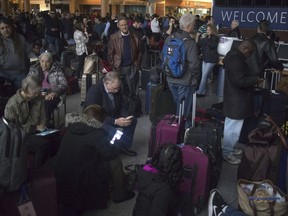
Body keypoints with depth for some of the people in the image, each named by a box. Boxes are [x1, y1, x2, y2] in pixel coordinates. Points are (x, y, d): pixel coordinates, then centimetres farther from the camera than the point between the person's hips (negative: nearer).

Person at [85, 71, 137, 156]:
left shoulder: (117, 89, -6)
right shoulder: (93, 91, -26)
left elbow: (122, 105, 4)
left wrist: (125, 118, -18)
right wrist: (115, 121, -33)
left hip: (113, 117, 8)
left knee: (133, 120, -5)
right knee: (114, 133, -34)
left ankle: (124, 146, 8)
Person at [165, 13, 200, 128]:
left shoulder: (169, 39, -1)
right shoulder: (190, 43, -20)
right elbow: (194, 64, -22)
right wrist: (195, 79, -6)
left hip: (171, 80, 6)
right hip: (185, 82, -6)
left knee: (176, 105, 24)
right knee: (184, 110, 7)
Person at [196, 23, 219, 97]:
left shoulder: (216, 38, -4)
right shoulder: (206, 37, 13)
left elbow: (212, 45, -20)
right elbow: (200, 44, 11)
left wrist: (206, 39, -20)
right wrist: (202, 38, -5)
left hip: (211, 59, -6)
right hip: (205, 58, 6)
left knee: (204, 75, -8)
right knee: (204, 75, 4)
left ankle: (199, 92, -4)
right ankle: (203, 92, 10)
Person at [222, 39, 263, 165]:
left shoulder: (233, 55, 9)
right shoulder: (236, 60, -25)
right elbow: (240, 81, -28)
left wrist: (251, 79, 13)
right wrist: (255, 79, -15)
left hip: (234, 99, 12)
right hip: (237, 101, -12)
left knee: (230, 126, 22)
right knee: (233, 129, 1)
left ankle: (229, 148, 36)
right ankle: (226, 153, 13)